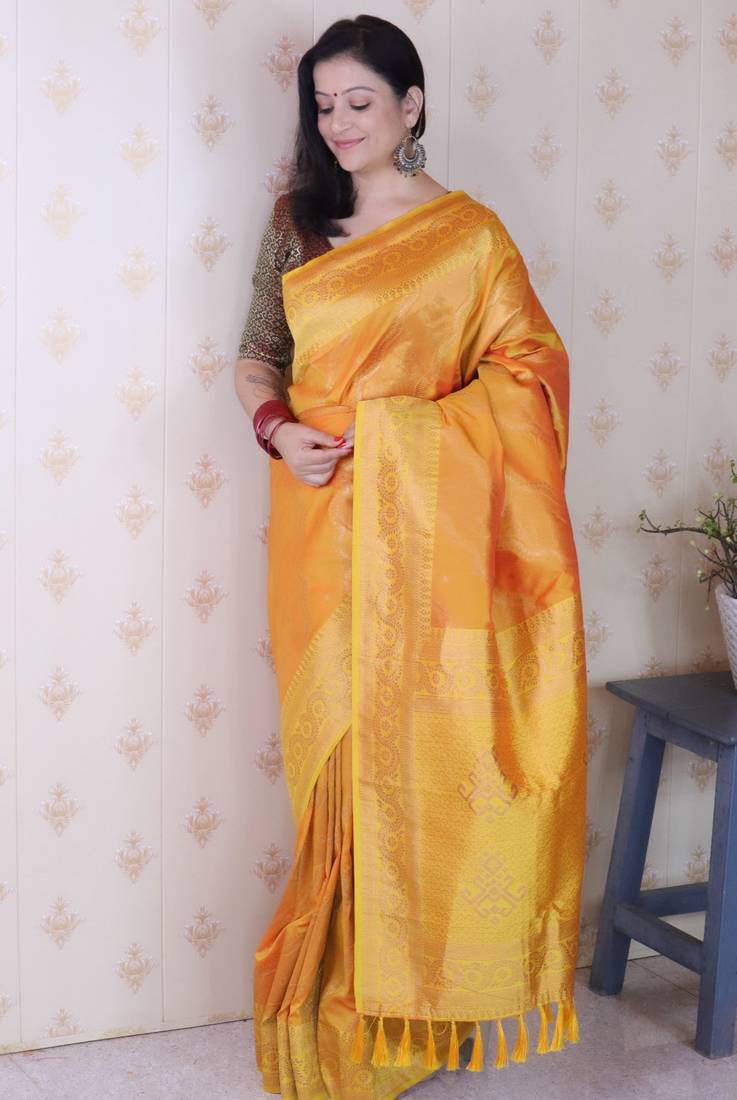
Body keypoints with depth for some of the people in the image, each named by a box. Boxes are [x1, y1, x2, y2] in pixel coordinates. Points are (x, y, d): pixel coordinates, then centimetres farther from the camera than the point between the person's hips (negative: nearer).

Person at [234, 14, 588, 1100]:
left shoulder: (466, 232, -1)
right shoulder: (298, 220, 11)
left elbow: (529, 367, -4)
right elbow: (257, 354, 13)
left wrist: (406, 423, -15)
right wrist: (278, 429, -6)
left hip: (422, 525, -3)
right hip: (322, 520, 3)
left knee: (416, 746, 0)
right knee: (333, 748, 6)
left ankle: (413, 997, 15)